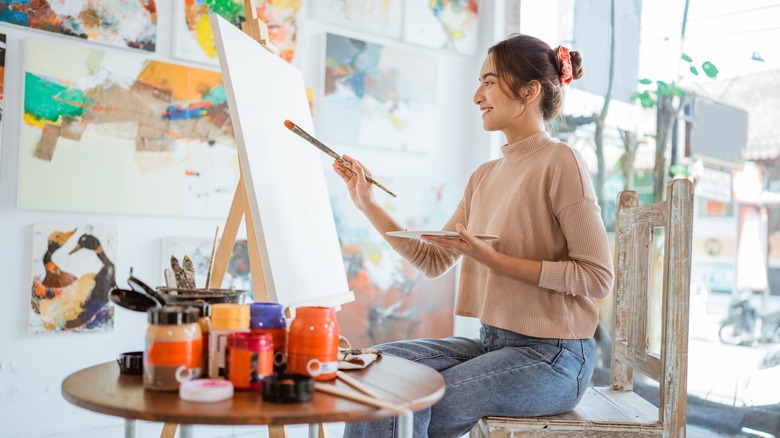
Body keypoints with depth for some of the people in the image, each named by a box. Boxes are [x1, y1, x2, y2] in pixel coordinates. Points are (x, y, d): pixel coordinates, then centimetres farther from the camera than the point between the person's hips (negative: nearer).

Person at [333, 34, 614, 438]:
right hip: (492, 344, 7)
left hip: (550, 357, -7)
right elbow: (433, 261, 13)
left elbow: (598, 276, -15)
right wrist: (367, 204, 8)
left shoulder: (560, 162, -11)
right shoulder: (484, 177, 12)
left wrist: (492, 259, -20)